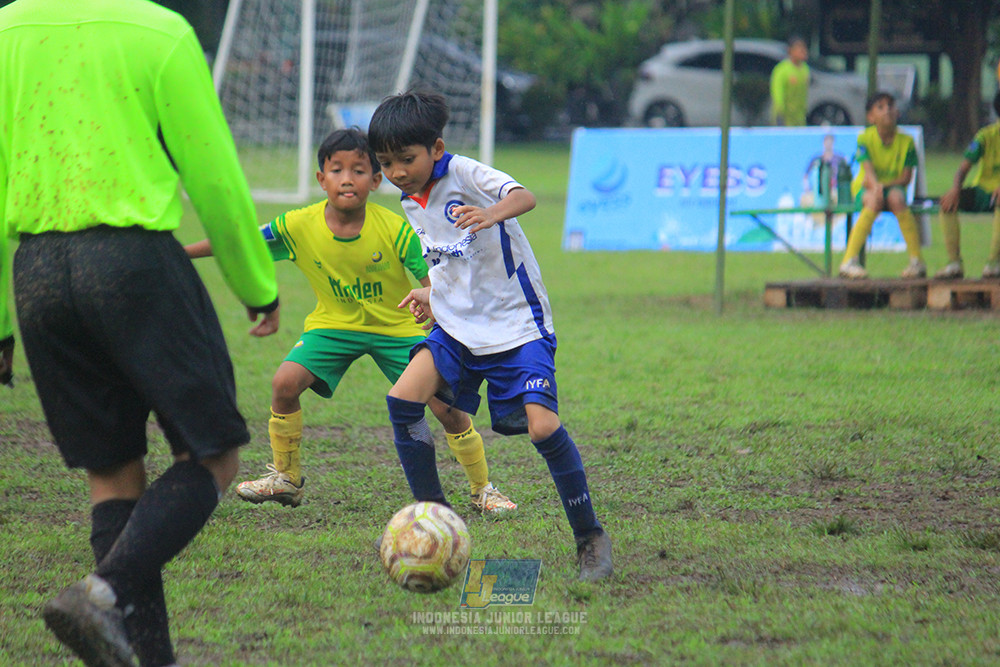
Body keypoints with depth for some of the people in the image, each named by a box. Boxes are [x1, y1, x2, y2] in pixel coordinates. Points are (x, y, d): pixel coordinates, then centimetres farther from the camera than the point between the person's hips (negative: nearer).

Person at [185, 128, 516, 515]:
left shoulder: (396, 230, -23)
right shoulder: (299, 226, -16)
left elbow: (434, 282, -20)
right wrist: (177, 253, -7)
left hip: (396, 327, -2)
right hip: (334, 324, 2)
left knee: (446, 406, -11)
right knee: (285, 383, -19)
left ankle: (482, 490, 11)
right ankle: (286, 479, 4)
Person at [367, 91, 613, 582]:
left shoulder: (463, 174, -13)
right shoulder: (412, 204, 10)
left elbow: (524, 197, -33)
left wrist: (493, 213, -52)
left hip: (515, 325, -7)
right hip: (455, 327, 7)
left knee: (542, 425, -21)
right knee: (402, 399, -16)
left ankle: (589, 536, -2)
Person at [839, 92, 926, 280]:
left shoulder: (906, 141, -3)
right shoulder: (865, 139, -7)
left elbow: (906, 177, -7)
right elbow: (868, 171, -21)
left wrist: (884, 185, -24)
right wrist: (875, 186, -42)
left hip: (893, 186, 1)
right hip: (865, 188, -1)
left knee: (896, 198, -34)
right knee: (874, 201, -35)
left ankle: (917, 262, -31)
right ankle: (849, 261, -36)